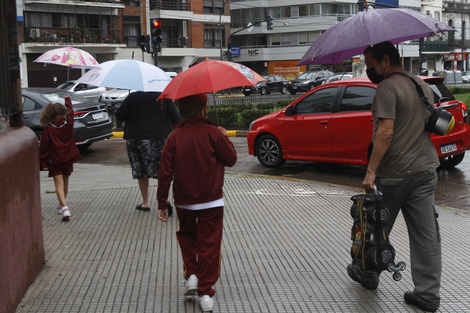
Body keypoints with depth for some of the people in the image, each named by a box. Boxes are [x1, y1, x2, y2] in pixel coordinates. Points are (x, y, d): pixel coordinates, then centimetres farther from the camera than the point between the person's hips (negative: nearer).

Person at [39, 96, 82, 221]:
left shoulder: (47, 129, -11)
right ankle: (62, 204, 37)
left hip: (55, 161, -3)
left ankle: (64, 207, -23)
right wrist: (68, 100, 34)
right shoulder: (68, 123, -4)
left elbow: (44, 147, -10)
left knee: (59, 185, -5)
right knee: (65, 182, 21)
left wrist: (43, 163, -4)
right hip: (68, 158, 3)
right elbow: (70, 111, 17)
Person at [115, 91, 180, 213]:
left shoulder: (132, 97, -1)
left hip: (136, 139, 0)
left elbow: (119, 115, -1)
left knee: (141, 171, 8)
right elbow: (176, 119, -2)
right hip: (160, 139, 0)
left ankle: (145, 202, 13)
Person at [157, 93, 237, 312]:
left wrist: (162, 203, 3)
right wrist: (225, 138, 14)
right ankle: (205, 292, 8)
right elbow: (230, 160, -2)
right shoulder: (213, 134, -11)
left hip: (184, 202, 3)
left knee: (186, 235, 28)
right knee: (209, 244, 6)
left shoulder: (174, 137, -5)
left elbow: (165, 173, -4)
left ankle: (191, 275, 15)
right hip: (212, 201, -2)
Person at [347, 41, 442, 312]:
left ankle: (368, 275, 31)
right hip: (426, 169, 7)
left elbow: (386, 132, -23)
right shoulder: (423, 84, 13)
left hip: (394, 174, -7)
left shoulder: (388, 88, -15)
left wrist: (371, 172, -23)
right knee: (426, 233, 5)